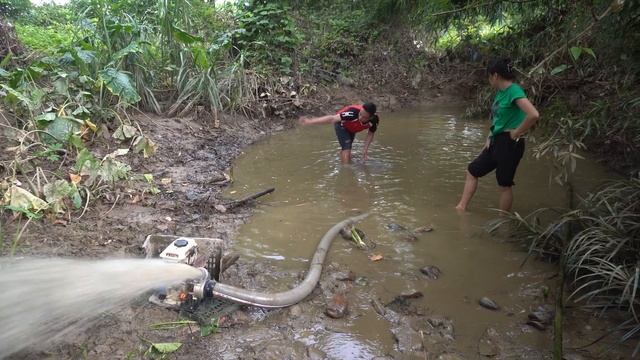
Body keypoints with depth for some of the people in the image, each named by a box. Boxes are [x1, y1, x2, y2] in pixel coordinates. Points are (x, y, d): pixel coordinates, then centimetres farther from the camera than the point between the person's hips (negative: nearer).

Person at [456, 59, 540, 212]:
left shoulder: (514, 90, -17)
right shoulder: (500, 93, 10)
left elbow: (534, 115, -29)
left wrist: (516, 133, -17)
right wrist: (489, 140, 14)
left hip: (509, 144, -9)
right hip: (496, 142, 10)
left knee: (504, 184, 3)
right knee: (472, 171, 14)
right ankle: (461, 208, 21)